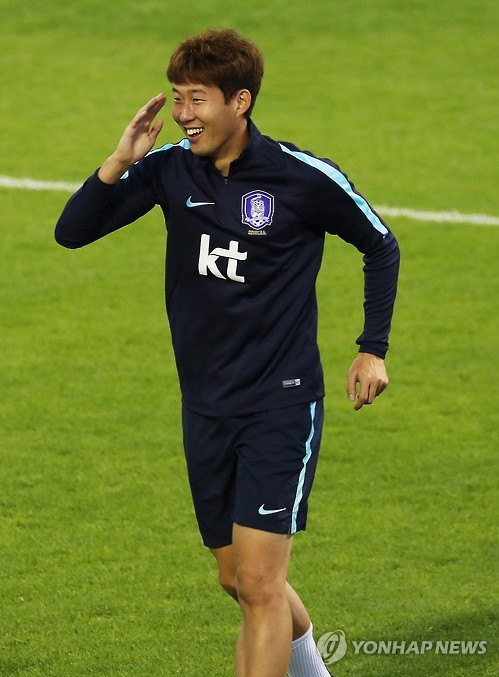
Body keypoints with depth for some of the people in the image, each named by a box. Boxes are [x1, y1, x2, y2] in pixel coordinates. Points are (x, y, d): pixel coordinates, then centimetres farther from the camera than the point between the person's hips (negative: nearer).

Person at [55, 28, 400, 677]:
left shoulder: (304, 178, -11)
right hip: (206, 408, 5)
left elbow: (381, 247, 5)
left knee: (259, 581, -13)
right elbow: (72, 232, -5)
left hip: (282, 404, -5)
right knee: (238, 580, 15)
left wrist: (374, 349, 3)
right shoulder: (170, 168, -1)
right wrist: (122, 160, -17)